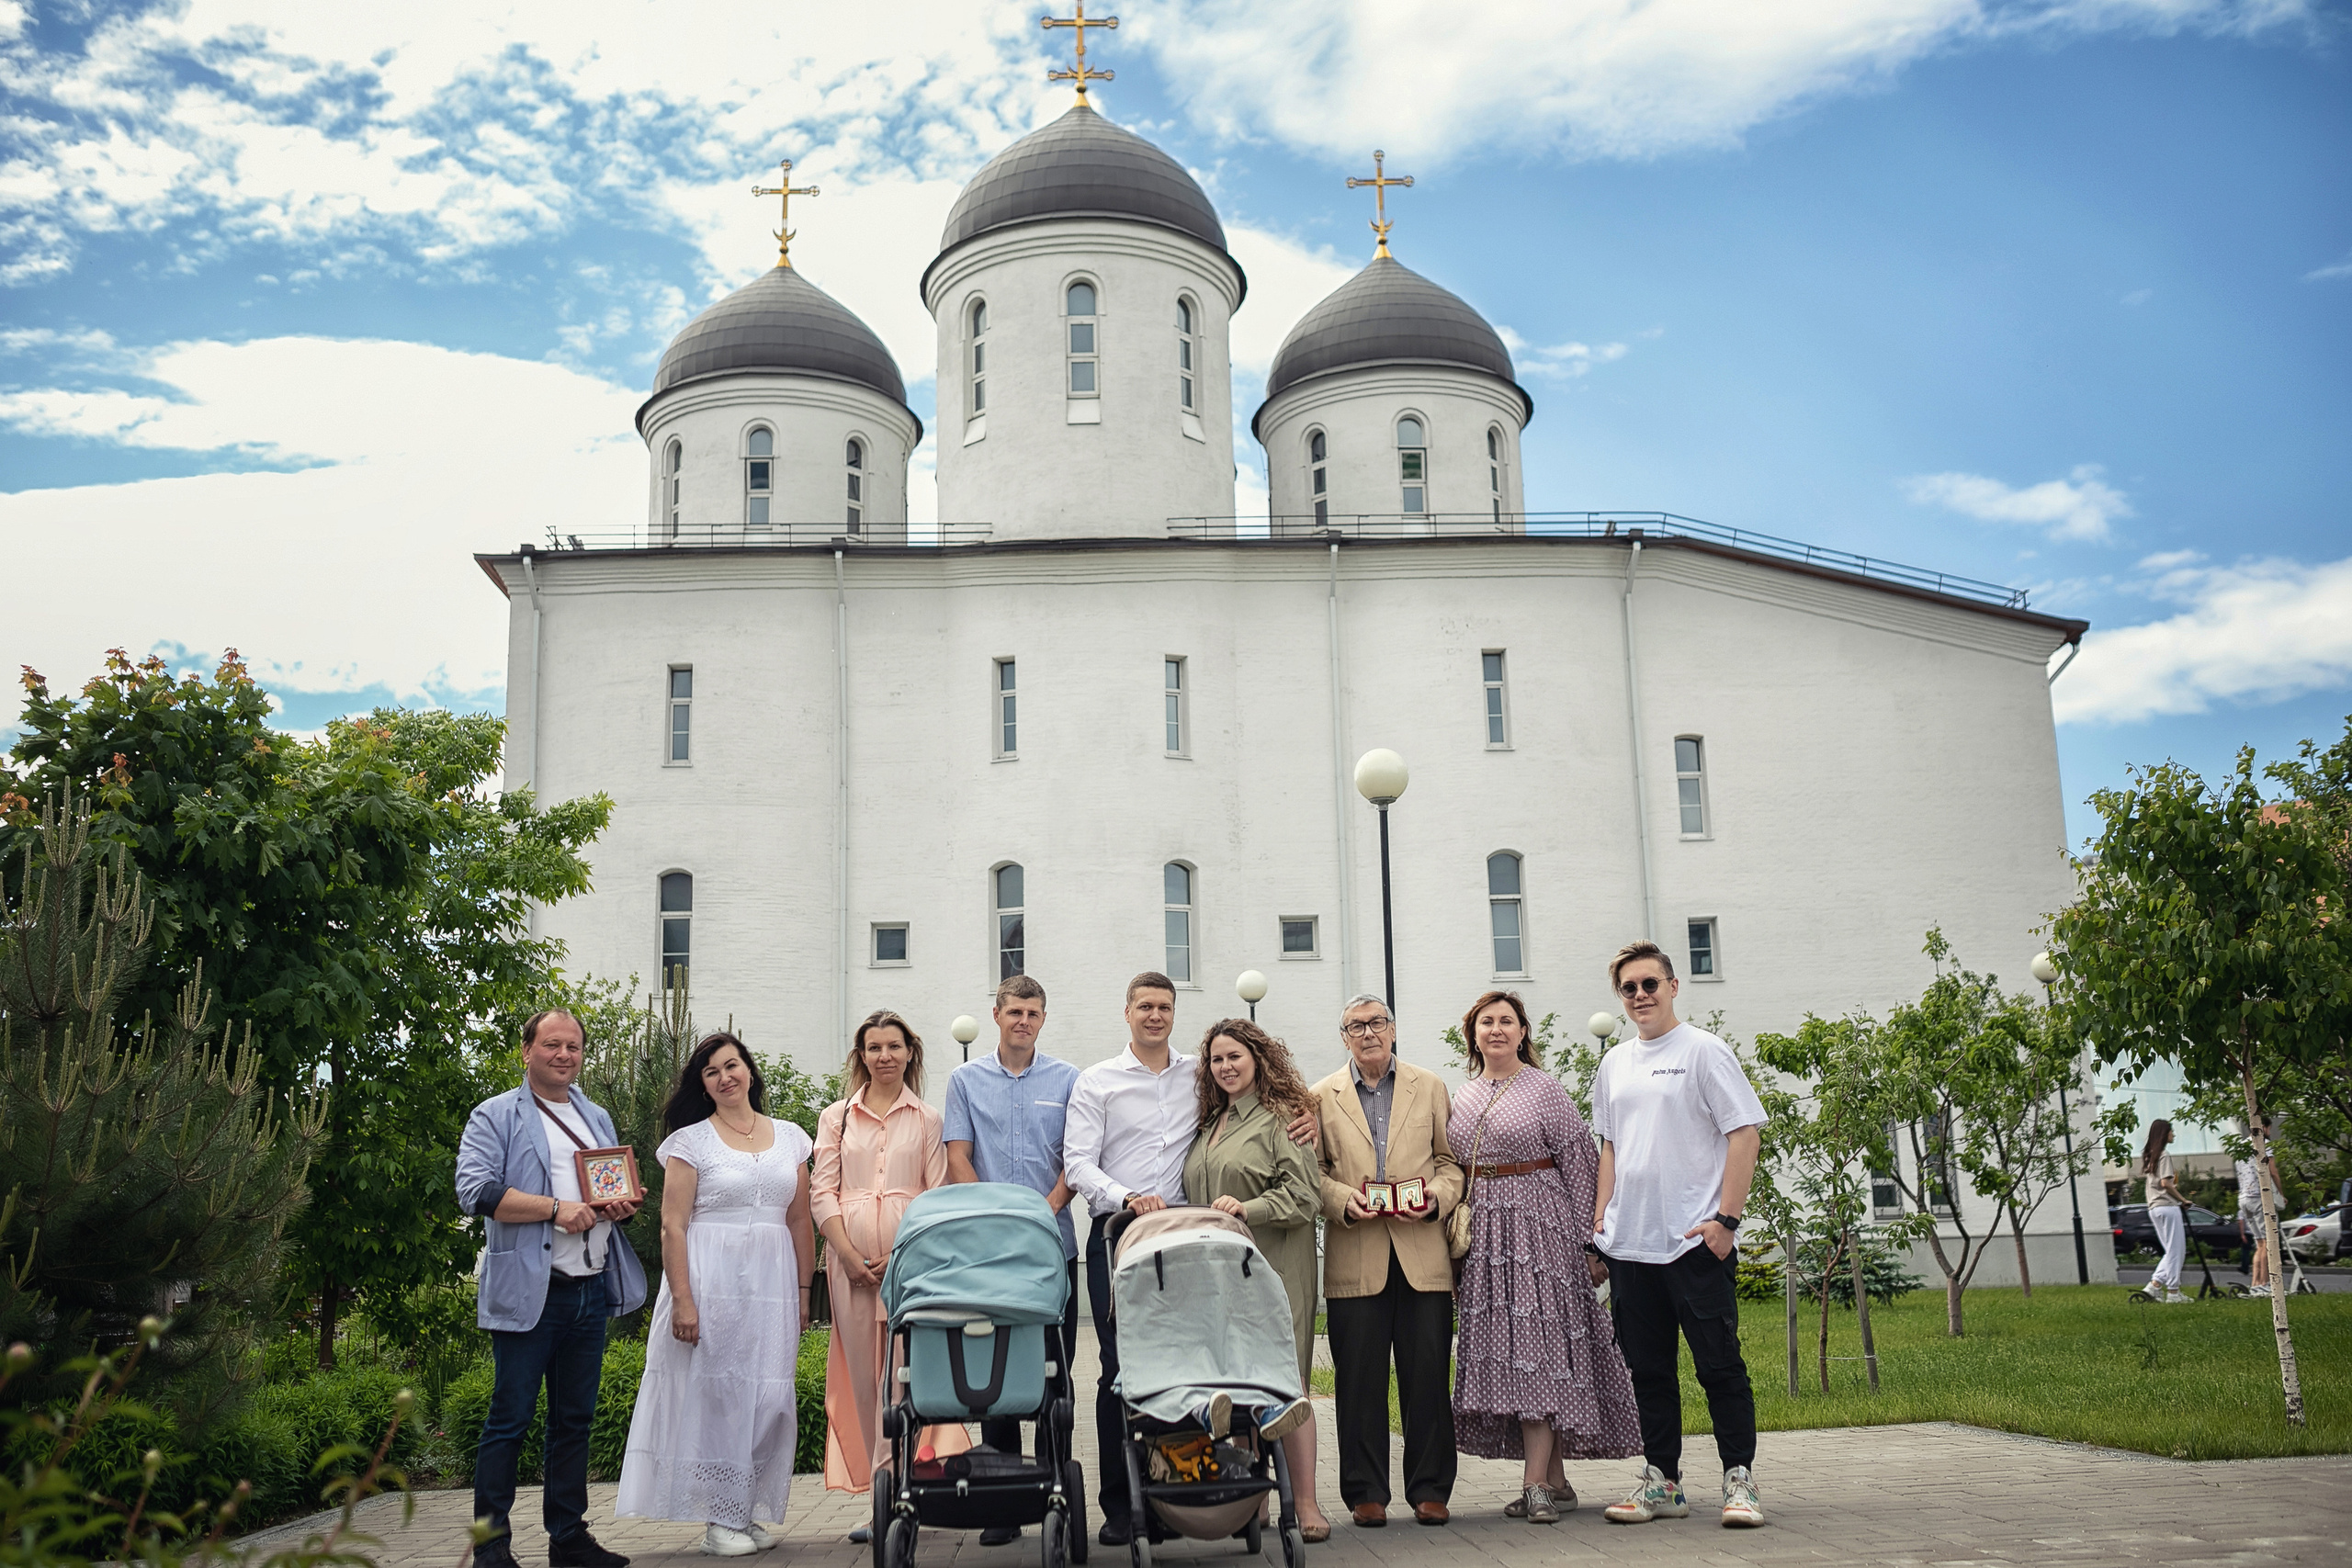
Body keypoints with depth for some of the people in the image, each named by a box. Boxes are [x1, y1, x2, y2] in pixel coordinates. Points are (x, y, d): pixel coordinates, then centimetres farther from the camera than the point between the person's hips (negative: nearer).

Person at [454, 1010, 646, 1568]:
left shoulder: (597, 1118, 20)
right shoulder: (496, 1116, 0)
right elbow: (475, 1190, -13)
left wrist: (623, 1204, 2)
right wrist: (556, 1209, -19)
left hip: (593, 1291, 6)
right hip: (530, 1292, -6)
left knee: (575, 1419, 12)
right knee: (510, 1419, -3)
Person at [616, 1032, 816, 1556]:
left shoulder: (790, 1137, 11)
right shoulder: (692, 1140, -1)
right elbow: (673, 1226, -6)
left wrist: (804, 1291, 8)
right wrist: (682, 1300, -14)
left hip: (772, 1285, 4)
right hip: (711, 1281, -4)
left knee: (768, 1399, 5)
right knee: (714, 1392, -1)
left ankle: (748, 1512, 17)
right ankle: (720, 1518, 9)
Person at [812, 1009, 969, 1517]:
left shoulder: (927, 1119, 11)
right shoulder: (836, 1117, 14)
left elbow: (939, 1196, 6)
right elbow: (822, 1192, 7)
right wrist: (848, 1254, -6)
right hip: (852, 1258, 1)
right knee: (862, 1367, 0)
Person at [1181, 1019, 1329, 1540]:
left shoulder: (1282, 1117, -2)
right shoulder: (1209, 1125, 20)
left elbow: (1304, 1192, -10)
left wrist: (1248, 1209, -20)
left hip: (1273, 1268, -6)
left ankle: (1305, 1502, -5)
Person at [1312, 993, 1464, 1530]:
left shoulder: (1430, 1087, 12)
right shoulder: (1322, 1097, 10)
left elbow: (1451, 1160, 11)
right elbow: (1314, 1170, 7)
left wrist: (1438, 1195, -8)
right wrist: (1344, 1201, -10)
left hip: (1422, 1253, 0)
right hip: (1355, 1260, 0)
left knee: (1427, 1375, 1)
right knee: (1359, 1380, 2)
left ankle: (1430, 1490, 13)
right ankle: (1366, 1493, 12)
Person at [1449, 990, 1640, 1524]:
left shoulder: (1544, 1089, -2)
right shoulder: (1461, 1098, 13)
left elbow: (1580, 1164, -4)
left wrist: (1589, 1241, -7)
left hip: (1538, 1225, -5)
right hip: (1482, 1234, 6)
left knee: (1536, 1344, -10)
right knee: (1504, 1351, 4)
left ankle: (1537, 1484, -10)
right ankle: (1555, 1481, 12)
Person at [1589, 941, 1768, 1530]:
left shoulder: (1703, 1051, -3)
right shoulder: (1613, 1065, 15)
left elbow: (1746, 1134, -8)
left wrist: (1725, 1218, -14)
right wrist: (1601, 1216, 10)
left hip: (1695, 1240, -6)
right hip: (1629, 1242, 6)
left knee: (1720, 1365, -3)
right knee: (1648, 1369, 10)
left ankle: (1739, 1480, 7)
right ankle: (1661, 1482, 18)